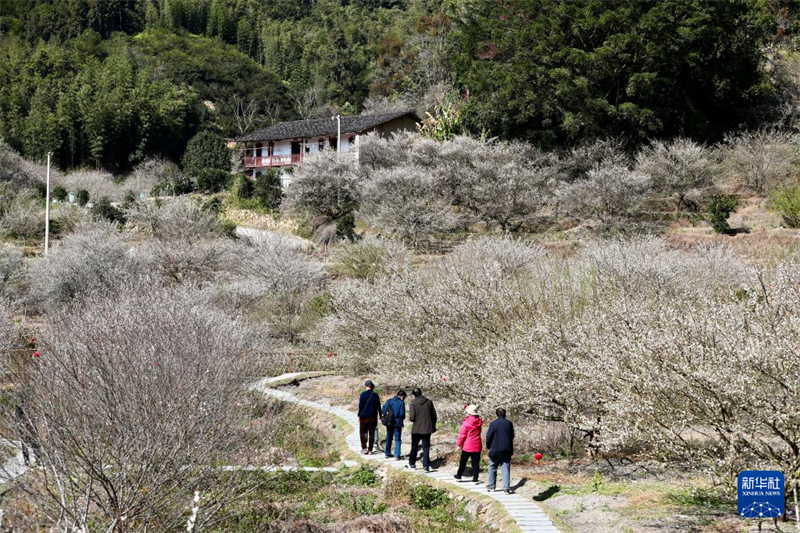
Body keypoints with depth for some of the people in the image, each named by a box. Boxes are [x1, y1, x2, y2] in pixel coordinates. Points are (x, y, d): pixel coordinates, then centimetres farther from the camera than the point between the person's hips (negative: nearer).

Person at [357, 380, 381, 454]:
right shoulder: (375, 395, 0)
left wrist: (359, 415, 2)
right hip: (373, 417, 3)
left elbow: (360, 406, -8)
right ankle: (370, 450, 7)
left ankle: (364, 448, 1)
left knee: (362, 432, 10)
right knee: (371, 433, 7)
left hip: (364, 417, -3)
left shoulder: (363, 395, -9)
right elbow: (378, 407, 6)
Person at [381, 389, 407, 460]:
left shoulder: (389, 401, 3)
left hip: (389, 423, 5)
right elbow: (402, 414, -15)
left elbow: (382, 411, -1)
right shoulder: (401, 403, -12)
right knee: (397, 439, 4)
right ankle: (397, 455, -2)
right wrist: (402, 418, 6)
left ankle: (387, 453, 25)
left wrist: (384, 418, 11)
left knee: (389, 438, 18)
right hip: (397, 423, -4)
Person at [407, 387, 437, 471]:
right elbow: (434, 415, 3)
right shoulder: (429, 402, -3)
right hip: (427, 428, 2)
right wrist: (433, 426, 14)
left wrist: (410, 418, 9)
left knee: (414, 447, 15)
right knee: (426, 447, 8)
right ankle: (426, 466, 2)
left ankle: (412, 464, 25)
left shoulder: (413, 404, -12)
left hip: (416, 429, -2)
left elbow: (412, 418, -16)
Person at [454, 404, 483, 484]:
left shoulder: (466, 423, -15)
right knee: (475, 462, 5)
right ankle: (475, 478, 4)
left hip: (467, 447, -3)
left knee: (463, 462, 13)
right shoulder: (479, 422, -2)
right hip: (477, 447, 3)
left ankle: (459, 476, 23)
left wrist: (459, 444, 0)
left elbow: (462, 435, -11)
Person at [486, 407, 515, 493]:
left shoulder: (493, 424, -10)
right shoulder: (509, 424, 2)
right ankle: (506, 488, -4)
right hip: (507, 450, 3)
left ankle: (491, 485, 21)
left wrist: (488, 446, 8)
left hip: (495, 450, -3)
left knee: (492, 467, 14)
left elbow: (489, 437, -8)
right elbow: (512, 436, 11)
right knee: (506, 469, 3)